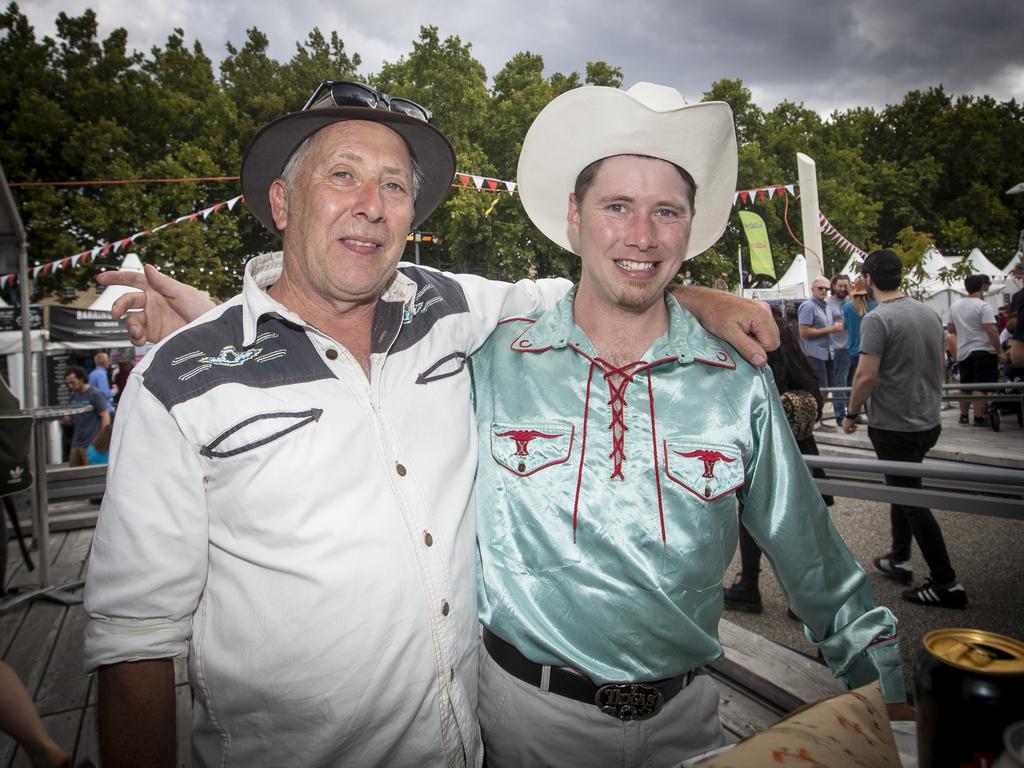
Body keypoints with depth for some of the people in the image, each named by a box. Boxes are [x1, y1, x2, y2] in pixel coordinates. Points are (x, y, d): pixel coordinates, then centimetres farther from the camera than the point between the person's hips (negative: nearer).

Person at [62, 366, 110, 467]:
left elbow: (106, 417, -11)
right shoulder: (72, 396, 11)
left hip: (92, 444, -7)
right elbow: (70, 420, 21)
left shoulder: (95, 394, -8)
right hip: (76, 443, 7)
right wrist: (67, 418, -4)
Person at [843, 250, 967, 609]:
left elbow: (866, 376, -23)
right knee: (903, 489, 22)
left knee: (911, 501, 1)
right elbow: (939, 366, 16)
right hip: (929, 421, 8)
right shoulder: (930, 314, 7)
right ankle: (899, 559, 32)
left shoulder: (878, 319, -18)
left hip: (894, 426, -8)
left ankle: (946, 583, 8)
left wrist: (851, 413, -9)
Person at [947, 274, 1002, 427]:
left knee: (965, 386, 15)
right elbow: (991, 331, -19)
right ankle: (979, 418, -3)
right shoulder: (983, 306, -13)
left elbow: (951, 329, 16)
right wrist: (999, 351, -13)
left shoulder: (955, 305, 7)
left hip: (963, 352, 6)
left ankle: (963, 416, 21)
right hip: (983, 351, -6)